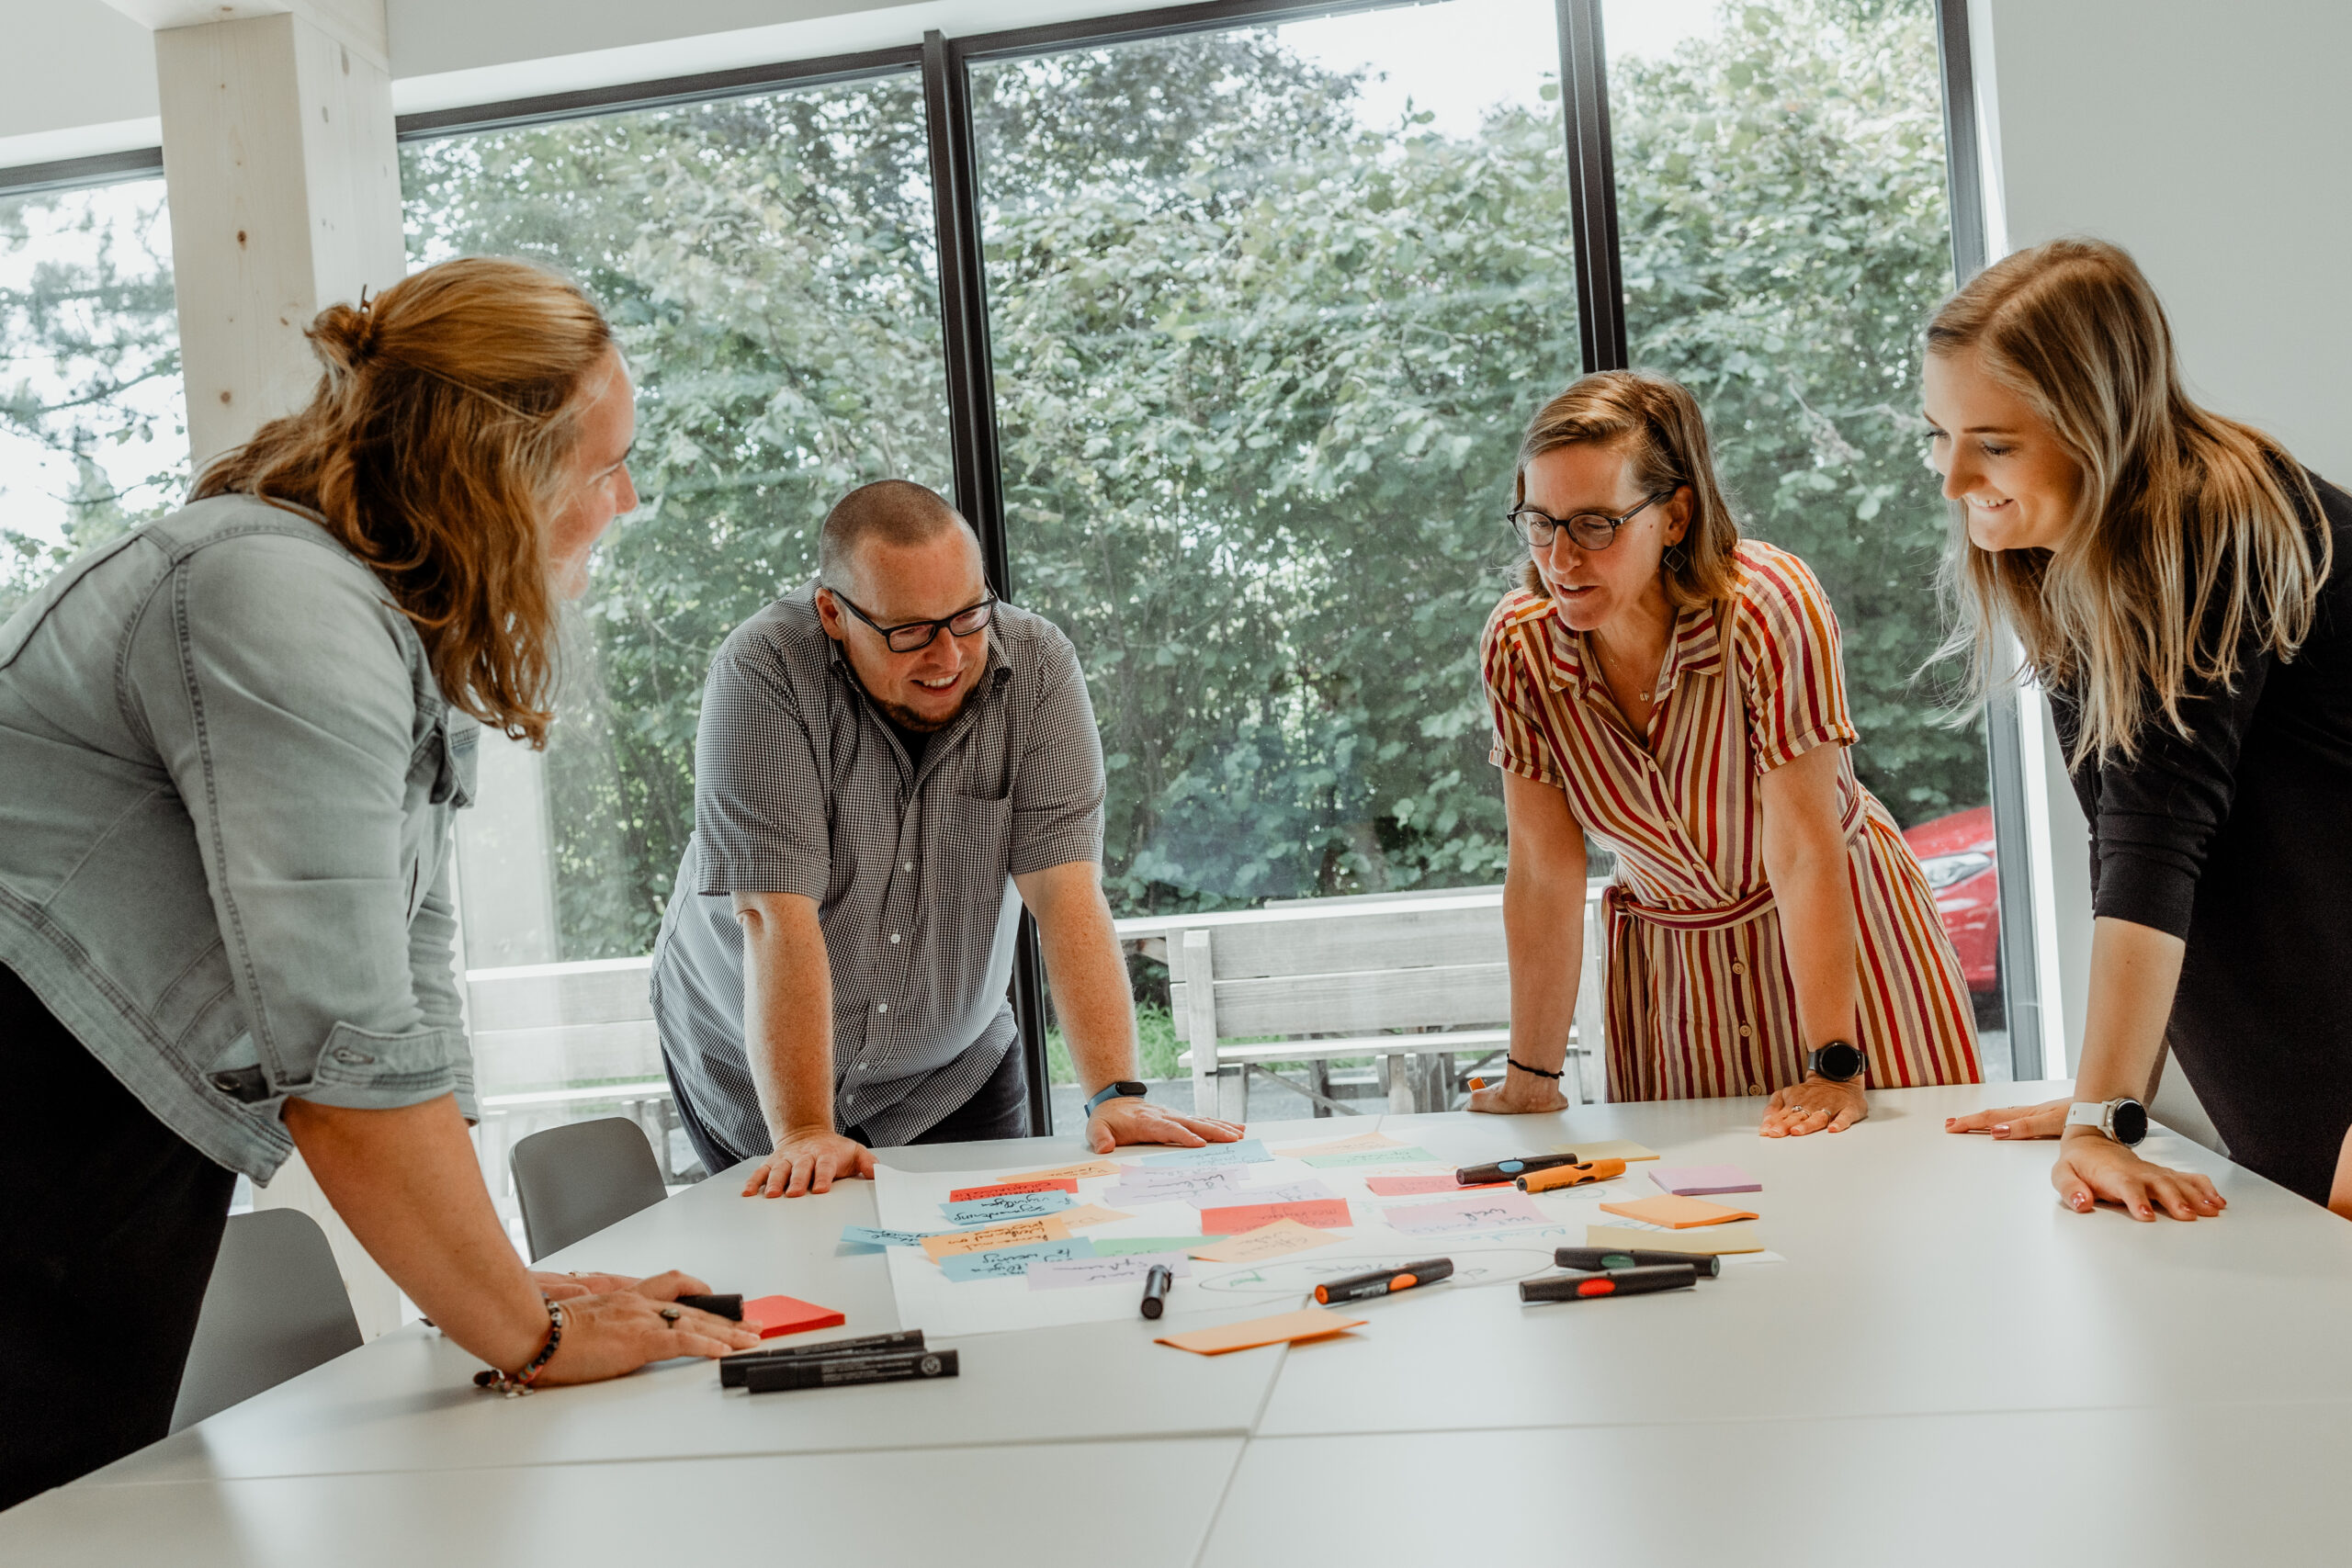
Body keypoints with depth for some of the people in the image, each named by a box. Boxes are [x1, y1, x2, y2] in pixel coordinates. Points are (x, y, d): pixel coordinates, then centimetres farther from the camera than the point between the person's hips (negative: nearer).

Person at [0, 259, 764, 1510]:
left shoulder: (415, 643, 9)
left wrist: (511, 1294, 5)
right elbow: (349, 1055, -26)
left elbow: (412, 986, 9)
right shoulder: (287, 608, -22)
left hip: (122, 1182, 10)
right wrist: (531, 1339, -16)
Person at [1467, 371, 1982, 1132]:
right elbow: (1544, 875, -12)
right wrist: (1530, 1078, -10)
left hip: (1836, 920, -2)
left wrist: (1836, 1067, -25)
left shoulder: (1770, 604, -28)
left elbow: (1802, 850, -26)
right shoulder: (1517, 645, -17)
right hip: (1665, 950, 3)